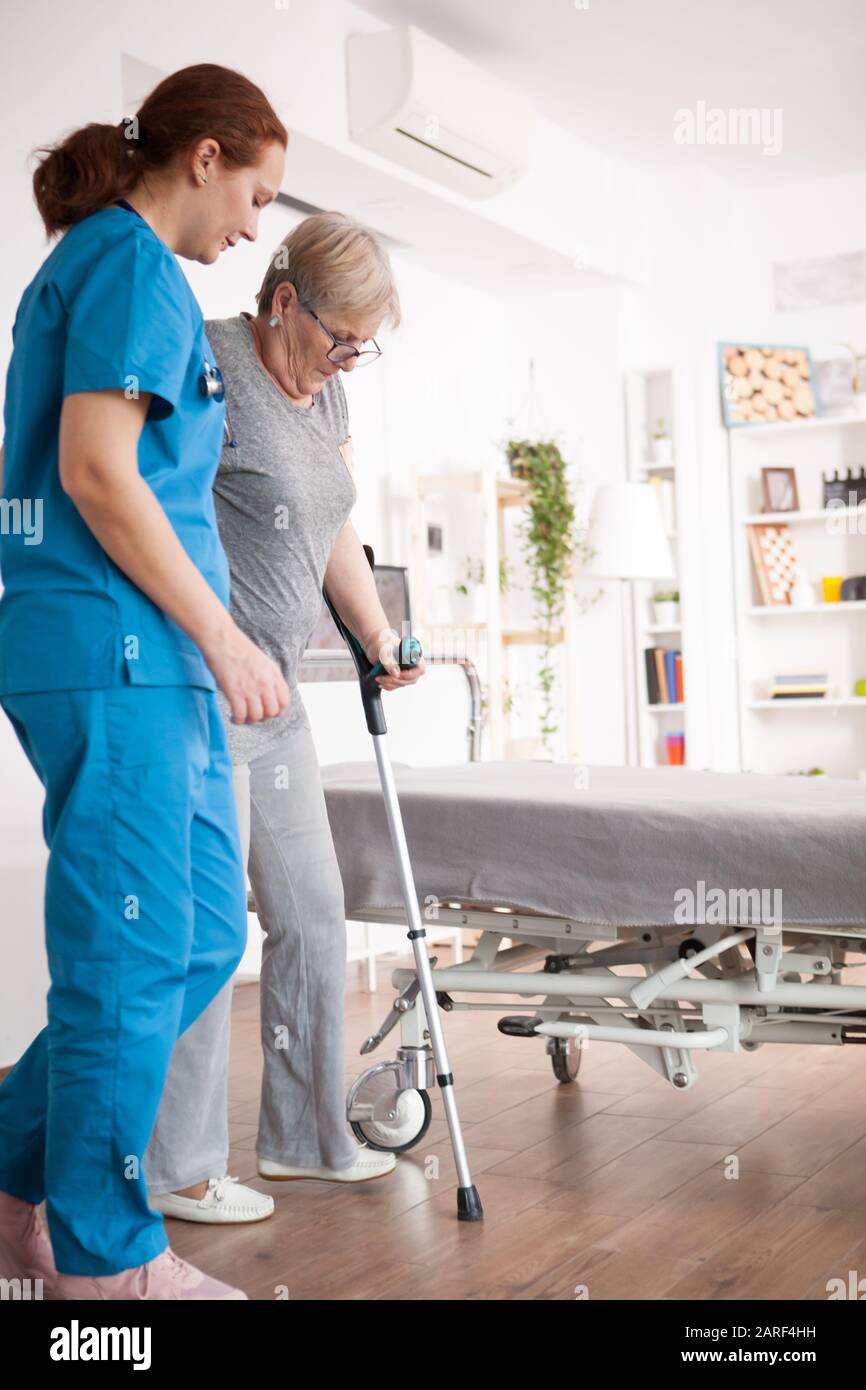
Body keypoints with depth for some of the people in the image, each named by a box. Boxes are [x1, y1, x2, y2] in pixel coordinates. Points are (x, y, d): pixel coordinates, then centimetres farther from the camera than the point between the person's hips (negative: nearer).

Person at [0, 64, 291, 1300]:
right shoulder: (131, 263, -7)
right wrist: (225, 640, -14)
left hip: (149, 661, 10)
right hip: (113, 651, -10)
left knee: (204, 938, 12)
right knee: (131, 957, -3)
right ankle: (103, 1255, 10)